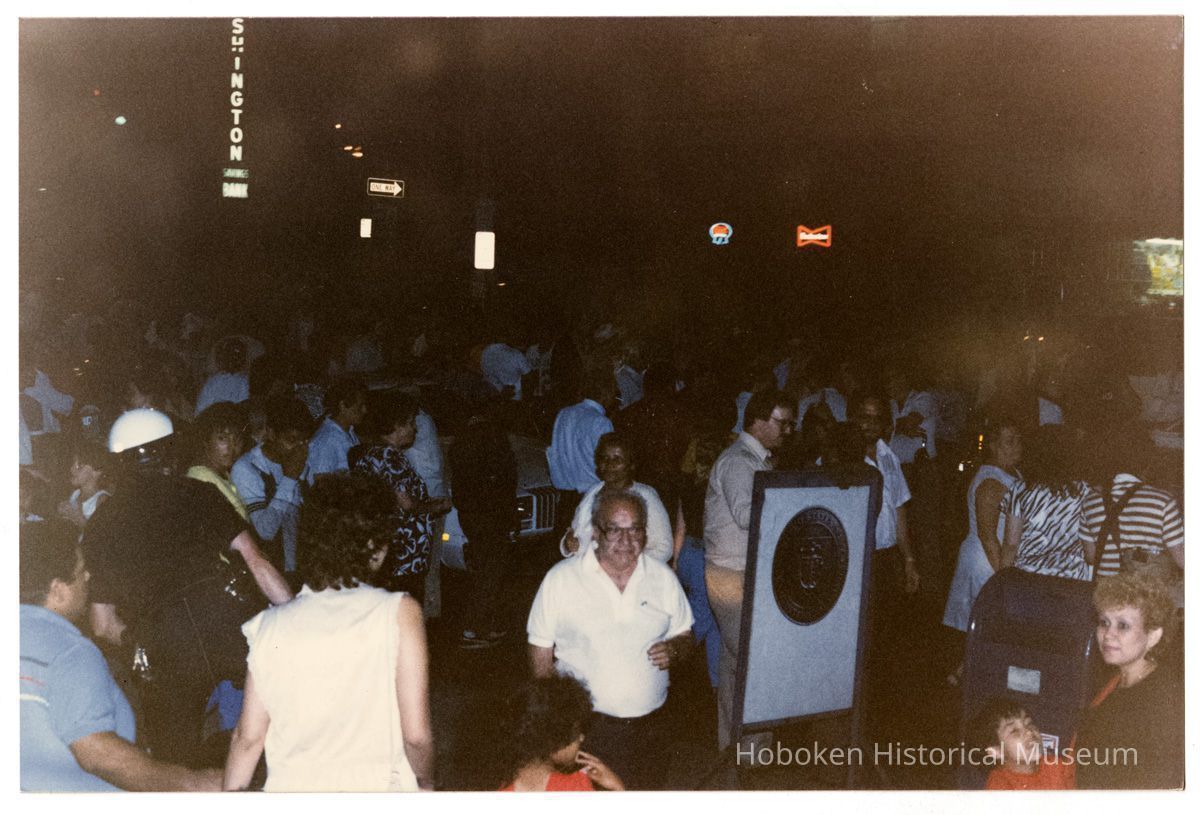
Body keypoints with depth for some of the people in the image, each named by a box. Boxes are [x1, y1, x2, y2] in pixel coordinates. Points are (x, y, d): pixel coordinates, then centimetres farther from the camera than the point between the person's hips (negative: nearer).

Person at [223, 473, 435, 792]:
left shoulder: (270, 625, 0)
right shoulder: (399, 613, -10)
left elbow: (248, 738, 2)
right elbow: (416, 734, -10)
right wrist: (426, 783, 8)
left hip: (289, 789, 3)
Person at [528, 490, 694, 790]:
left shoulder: (663, 577, 2)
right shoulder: (561, 579, -7)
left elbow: (684, 636, 13)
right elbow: (541, 651, -2)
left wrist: (674, 649, -10)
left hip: (649, 725, 3)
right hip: (584, 726, -3)